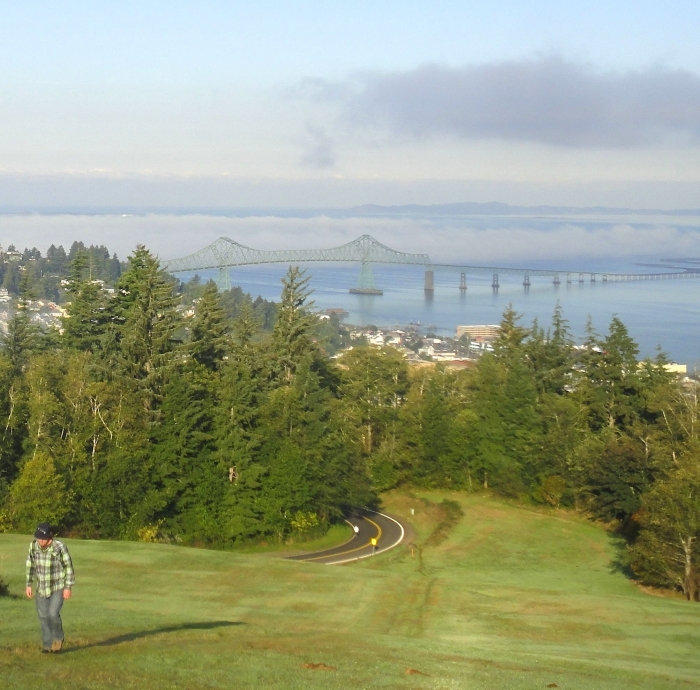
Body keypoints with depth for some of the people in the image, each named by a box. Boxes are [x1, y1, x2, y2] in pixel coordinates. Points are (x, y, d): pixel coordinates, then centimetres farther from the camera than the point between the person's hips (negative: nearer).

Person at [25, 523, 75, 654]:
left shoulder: (60, 547, -20)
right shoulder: (34, 545, -8)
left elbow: (68, 567, -11)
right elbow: (30, 564, 6)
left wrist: (68, 587, -12)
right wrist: (28, 584, 6)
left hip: (58, 588, -4)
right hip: (42, 588, 4)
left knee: (53, 614, -17)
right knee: (43, 617, 5)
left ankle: (58, 638, 8)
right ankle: (48, 645, 18)